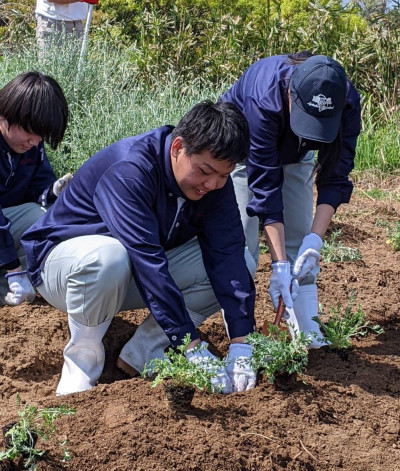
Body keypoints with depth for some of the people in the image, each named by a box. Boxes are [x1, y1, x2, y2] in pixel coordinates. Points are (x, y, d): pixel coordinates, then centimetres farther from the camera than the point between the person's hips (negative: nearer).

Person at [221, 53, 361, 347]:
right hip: (243, 149, -3)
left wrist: (316, 239, -36)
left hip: (295, 153, 4)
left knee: (300, 241, -1)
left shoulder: (347, 102, -33)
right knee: (242, 242, -12)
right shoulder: (263, 99, -43)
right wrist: (280, 265, -40)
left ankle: (307, 330, 5)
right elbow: (266, 186, -39)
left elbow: (335, 178, -24)